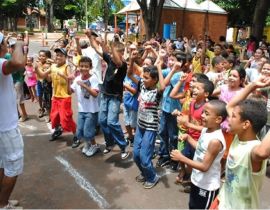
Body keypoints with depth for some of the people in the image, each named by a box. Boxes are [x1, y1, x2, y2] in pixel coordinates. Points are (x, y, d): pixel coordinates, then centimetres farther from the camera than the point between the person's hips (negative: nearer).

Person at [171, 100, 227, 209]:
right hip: (197, 181, 8)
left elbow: (204, 167, -28)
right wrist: (188, 137, 3)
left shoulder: (215, 141, -32)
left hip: (207, 187, -8)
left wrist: (181, 158, -28)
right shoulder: (205, 130, -5)